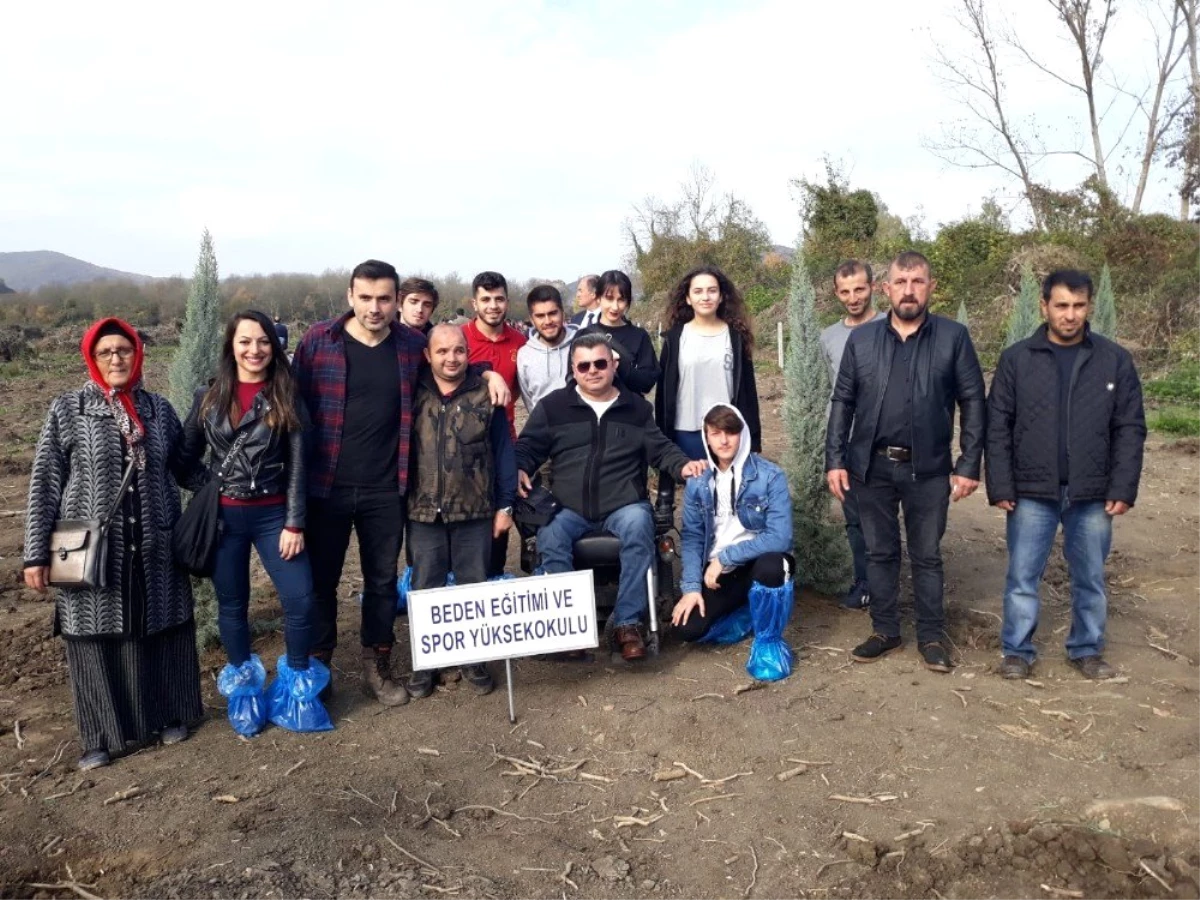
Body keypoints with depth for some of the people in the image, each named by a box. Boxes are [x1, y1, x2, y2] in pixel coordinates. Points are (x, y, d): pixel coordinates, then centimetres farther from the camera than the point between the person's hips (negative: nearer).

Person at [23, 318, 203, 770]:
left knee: (159, 632, 10)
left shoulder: (159, 408, 4)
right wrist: (36, 554, -4)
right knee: (98, 639, 6)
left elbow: (186, 468, 12)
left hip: (154, 549, 2)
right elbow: (44, 486, -2)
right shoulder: (68, 409, -3)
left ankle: (166, 715, 29)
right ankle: (106, 734, 22)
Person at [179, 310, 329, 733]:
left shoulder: (286, 398, -2)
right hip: (223, 516, 1)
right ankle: (244, 686, 30)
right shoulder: (208, 397, 2)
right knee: (231, 604, 11)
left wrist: (295, 523, -8)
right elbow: (186, 456, 9)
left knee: (300, 600, -6)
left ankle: (296, 682, 16)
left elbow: (296, 464, -4)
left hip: (273, 514, -1)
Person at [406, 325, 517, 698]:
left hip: (475, 513, -1)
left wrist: (505, 505, 0)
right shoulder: (413, 395, 1)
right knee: (425, 591, 10)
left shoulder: (486, 395, -1)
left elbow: (503, 451, 1)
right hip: (423, 513, 1)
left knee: (474, 589, 10)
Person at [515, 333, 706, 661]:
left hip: (624, 504, 0)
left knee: (638, 528, -34)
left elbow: (660, 449, 16)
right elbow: (527, 447, 13)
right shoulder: (552, 406, 11)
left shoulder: (637, 407, 14)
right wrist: (519, 470, -10)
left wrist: (683, 465, -5)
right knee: (549, 539, -31)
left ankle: (628, 623, -24)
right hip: (568, 508, 0)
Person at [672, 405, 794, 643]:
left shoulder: (770, 476, -14)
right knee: (686, 628, -16)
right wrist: (692, 587, -12)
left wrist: (725, 557, -20)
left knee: (770, 566, -39)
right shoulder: (697, 482, -1)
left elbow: (779, 537, -22)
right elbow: (692, 537, 1)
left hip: (760, 563, -3)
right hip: (717, 572, 4)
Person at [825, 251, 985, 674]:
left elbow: (973, 403, -2)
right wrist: (835, 460, -1)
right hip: (872, 466, 2)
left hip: (928, 469, -2)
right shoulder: (861, 338, 3)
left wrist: (969, 465, -6)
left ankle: (932, 636, 24)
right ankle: (885, 631, 27)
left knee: (927, 556, 10)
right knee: (880, 553, 12)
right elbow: (842, 402, 5)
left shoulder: (954, 337, -2)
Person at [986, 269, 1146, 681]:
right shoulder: (1017, 359, -1)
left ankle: (1087, 649, 29)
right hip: (1032, 493, -1)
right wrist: (999, 486, -6)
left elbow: (1130, 428, 2)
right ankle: (1017, 650, 19)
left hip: (1092, 495, 1)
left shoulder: (1115, 360, 1)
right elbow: (997, 427, -1)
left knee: (1091, 578, 13)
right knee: (1022, 577, 5)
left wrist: (1123, 488, -5)